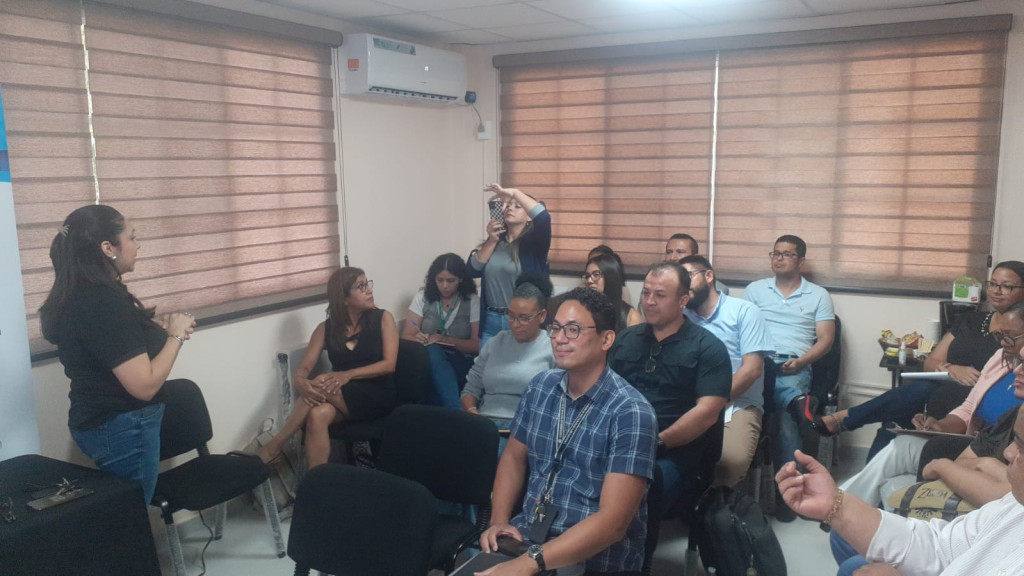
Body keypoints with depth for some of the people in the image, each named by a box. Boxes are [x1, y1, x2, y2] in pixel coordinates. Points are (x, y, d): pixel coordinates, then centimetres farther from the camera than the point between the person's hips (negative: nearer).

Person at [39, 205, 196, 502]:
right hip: (123, 430, -10)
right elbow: (144, 385, -27)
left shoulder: (83, 294, 4)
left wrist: (162, 327, 1)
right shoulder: (104, 303, -26)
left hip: (102, 421, 10)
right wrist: (175, 335, -13)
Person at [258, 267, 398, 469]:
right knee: (318, 415, -35)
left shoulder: (383, 318, 0)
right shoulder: (326, 329, 7)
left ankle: (275, 445, -18)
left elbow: (389, 364, -9)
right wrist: (301, 383, -26)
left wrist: (349, 374, -24)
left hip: (377, 396, -3)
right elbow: (303, 369, 0)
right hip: (340, 397, 3)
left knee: (321, 385, -31)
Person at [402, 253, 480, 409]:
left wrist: (444, 340, -17)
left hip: (461, 363, -1)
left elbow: (477, 345, -2)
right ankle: (456, 412, -39)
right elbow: (406, 337, 1)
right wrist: (418, 339, -24)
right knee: (433, 351, -35)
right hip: (429, 359, 1)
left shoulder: (472, 302, 1)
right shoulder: (422, 297, 4)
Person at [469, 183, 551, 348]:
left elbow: (543, 217, -24)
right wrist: (491, 241, -7)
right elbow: (473, 271, 2)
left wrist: (514, 192, -19)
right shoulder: (495, 242, 12)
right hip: (490, 320, 5)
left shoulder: (532, 243, -3)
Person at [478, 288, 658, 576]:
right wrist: (499, 520, -2)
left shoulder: (630, 414, -16)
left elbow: (613, 522, -21)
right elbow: (514, 456, 14)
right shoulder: (541, 386, 2)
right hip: (528, 535, 5)